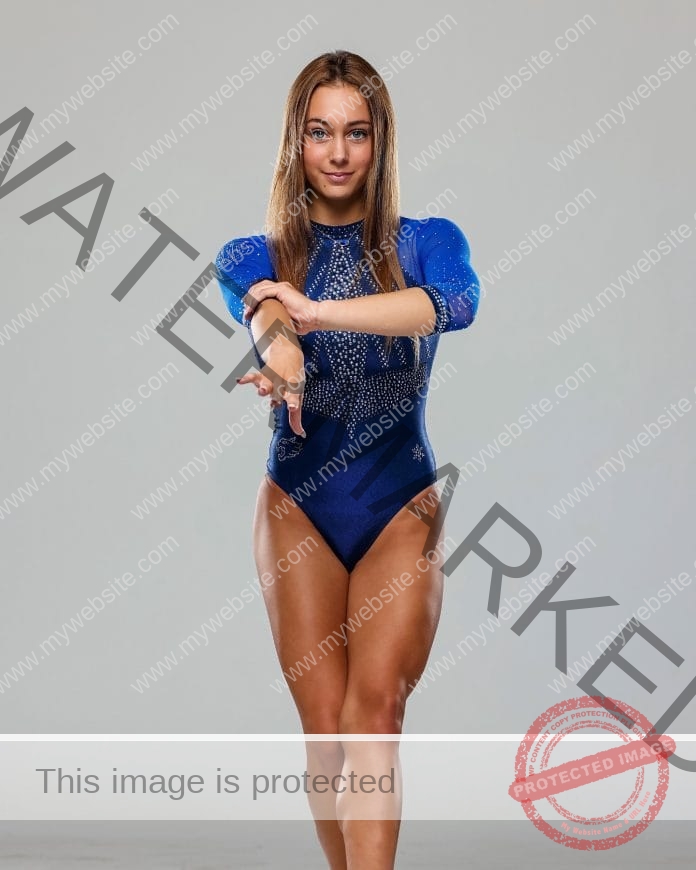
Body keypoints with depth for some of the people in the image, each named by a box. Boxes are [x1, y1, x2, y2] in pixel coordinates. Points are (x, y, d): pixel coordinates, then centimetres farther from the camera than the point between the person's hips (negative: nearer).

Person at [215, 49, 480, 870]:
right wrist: (280, 343, -49)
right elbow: (259, 306, -24)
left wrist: (318, 310, -39)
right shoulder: (254, 255, 2)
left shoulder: (427, 241, 0)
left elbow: (457, 300, -24)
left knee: (374, 705, -17)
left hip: (403, 510, -1)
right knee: (326, 727, -2)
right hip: (299, 513, 1)